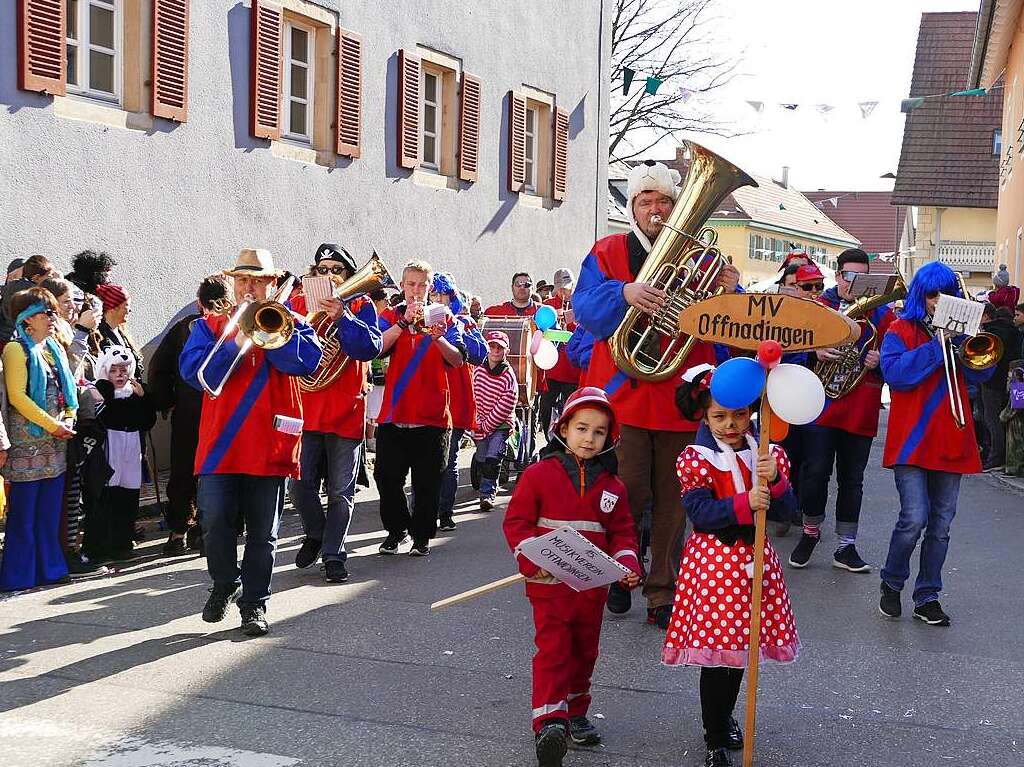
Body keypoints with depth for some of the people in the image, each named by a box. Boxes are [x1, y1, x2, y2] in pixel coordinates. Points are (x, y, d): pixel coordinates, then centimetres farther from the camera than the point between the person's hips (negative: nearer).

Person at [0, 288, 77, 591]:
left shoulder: (56, 349, 17)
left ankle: (49, 567, 16)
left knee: (50, 509, 9)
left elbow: (68, 389, 19)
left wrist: (69, 419, 0)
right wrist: (52, 425, -15)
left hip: (55, 442, 7)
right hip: (28, 440, -7)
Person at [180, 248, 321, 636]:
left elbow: (308, 359, -11)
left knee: (263, 532, 5)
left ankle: (254, 602, 17)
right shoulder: (209, 325, 11)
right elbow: (192, 369, -6)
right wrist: (237, 343, -17)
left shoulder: (290, 323, 9)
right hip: (219, 444, 0)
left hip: (269, 446, 0)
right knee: (216, 523, -3)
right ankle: (224, 585, 22)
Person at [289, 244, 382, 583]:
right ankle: (316, 534, 25)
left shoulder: (360, 306, 3)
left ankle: (333, 555, 13)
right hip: (305, 410, 1)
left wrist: (341, 317, -22)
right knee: (300, 484, -2)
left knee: (341, 491, 3)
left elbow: (370, 348, -12)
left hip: (346, 411, -1)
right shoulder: (298, 303, 9)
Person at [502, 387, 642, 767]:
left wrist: (627, 563, -8)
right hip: (550, 585, -5)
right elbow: (516, 522, -7)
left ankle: (575, 713, 32)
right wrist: (532, 560, -19)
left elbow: (622, 531, 10)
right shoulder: (538, 474, -6)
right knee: (553, 650, -11)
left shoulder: (611, 485, 5)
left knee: (584, 651, 16)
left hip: (593, 587, 5)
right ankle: (549, 722, -15)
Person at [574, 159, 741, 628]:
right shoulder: (607, 253, 5)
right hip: (624, 394, -2)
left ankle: (663, 593, 17)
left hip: (681, 400, 2)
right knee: (626, 493, -1)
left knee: (671, 501, 6)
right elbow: (585, 306, -11)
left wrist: (728, 293, -14)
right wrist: (624, 294, -30)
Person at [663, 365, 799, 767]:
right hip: (713, 561, -4)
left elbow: (785, 511, -2)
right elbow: (699, 513, -16)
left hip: (755, 559, 5)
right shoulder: (694, 460, -8)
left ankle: (724, 716, 39)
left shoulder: (771, 455, 4)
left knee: (742, 645, 16)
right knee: (717, 649, -3)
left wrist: (774, 481, -21)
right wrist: (744, 504, -26)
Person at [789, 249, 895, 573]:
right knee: (815, 473, -3)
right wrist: (814, 350, -15)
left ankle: (846, 547, 15)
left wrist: (880, 361, -14)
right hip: (821, 407, -1)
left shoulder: (882, 313, 7)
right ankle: (810, 531, 19)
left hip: (862, 411, 1)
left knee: (852, 479, 7)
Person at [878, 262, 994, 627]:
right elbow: (893, 372, -14)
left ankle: (927, 597, 18)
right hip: (912, 440, -4)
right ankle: (891, 583, 9)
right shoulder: (902, 330, 2)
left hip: (951, 441, 5)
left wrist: (964, 338, -10)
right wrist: (936, 347, -17)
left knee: (941, 523, 7)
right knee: (915, 518, -14)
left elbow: (980, 374, 3)